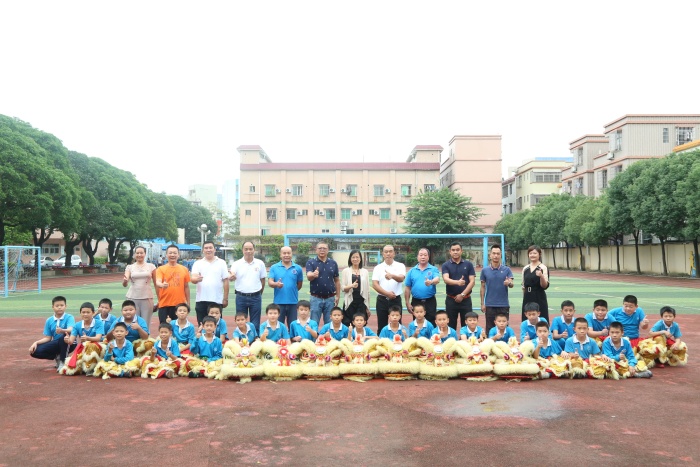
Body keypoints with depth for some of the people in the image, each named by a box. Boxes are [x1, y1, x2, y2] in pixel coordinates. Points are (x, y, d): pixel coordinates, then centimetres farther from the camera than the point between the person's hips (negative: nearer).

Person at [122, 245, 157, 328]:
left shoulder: (151, 266, 5)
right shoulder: (130, 267, 5)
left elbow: (156, 283, 9)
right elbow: (124, 284, -6)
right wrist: (125, 280, -29)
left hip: (147, 298, 0)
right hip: (133, 298, 0)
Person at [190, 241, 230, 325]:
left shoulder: (221, 263, 5)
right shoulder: (198, 263, 6)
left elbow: (225, 281, 5)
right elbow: (192, 278, -7)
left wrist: (225, 299, 1)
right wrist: (196, 279, -32)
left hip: (217, 300, -1)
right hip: (201, 300, 1)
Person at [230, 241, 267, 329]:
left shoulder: (260, 263, 3)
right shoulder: (237, 264, -1)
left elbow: (263, 280, 10)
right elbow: (232, 276, -16)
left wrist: (259, 294, 9)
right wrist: (231, 277, -39)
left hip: (255, 297, 0)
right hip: (241, 297, 0)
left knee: (255, 324, 5)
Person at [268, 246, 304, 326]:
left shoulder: (298, 268, 4)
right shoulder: (274, 267, 3)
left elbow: (299, 284, 13)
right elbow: (269, 282, -6)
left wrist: (292, 292, 11)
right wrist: (276, 284, -26)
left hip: (293, 302, 1)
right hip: (278, 302, -1)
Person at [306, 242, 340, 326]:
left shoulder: (333, 263, 5)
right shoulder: (310, 262, -3)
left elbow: (337, 281, 10)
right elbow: (308, 276, -20)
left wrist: (338, 296, 6)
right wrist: (313, 275, -43)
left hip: (330, 298, 2)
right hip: (316, 298, -2)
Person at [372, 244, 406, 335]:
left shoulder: (400, 266, 2)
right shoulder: (378, 268, 4)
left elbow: (401, 278, -17)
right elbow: (374, 284, -4)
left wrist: (392, 276, -39)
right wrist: (387, 293, -16)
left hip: (396, 300, -1)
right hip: (382, 300, 1)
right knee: (381, 326, 6)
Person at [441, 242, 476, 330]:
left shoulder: (468, 264, 4)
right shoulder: (446, 265, 1)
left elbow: (472, 281, -2)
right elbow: (446, 279, -16)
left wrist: (462, 294, -12)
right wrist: (457, 282, -36)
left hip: (466, 299, 0)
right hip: (451, 300, 0)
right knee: (451, 325, 7)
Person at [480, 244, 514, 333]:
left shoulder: (507, 269, 2)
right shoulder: (485, 270, 3)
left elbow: (511, 285, -5)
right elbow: (483, 287, 7)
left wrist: (509, 283, -30)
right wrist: (482, 303, 3)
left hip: (504, 305, 0)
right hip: (490, 305, 0)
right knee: (490, 329, 5)